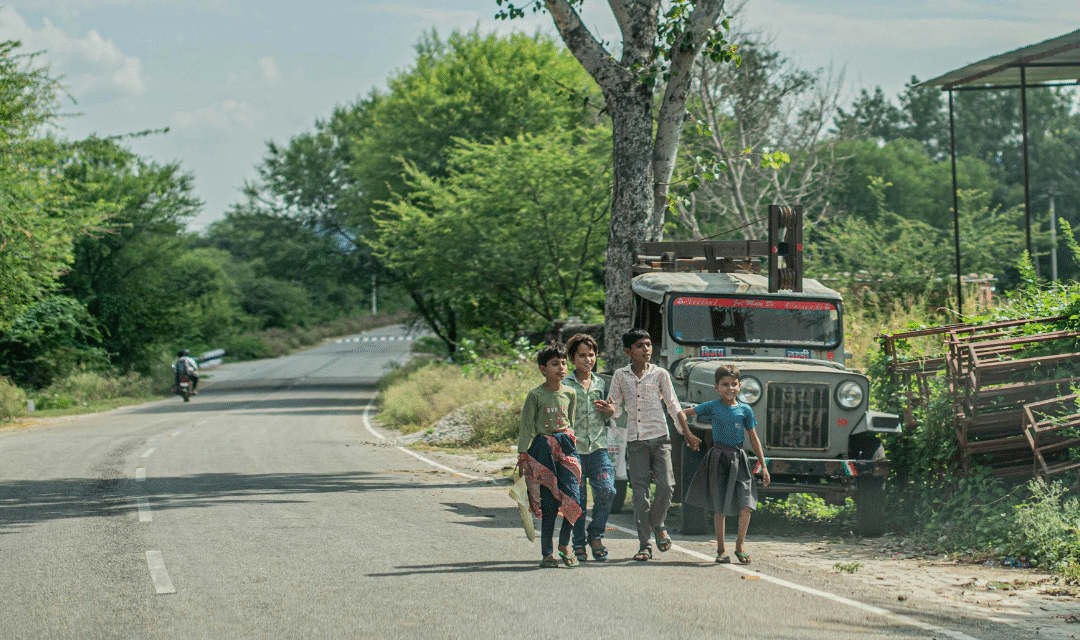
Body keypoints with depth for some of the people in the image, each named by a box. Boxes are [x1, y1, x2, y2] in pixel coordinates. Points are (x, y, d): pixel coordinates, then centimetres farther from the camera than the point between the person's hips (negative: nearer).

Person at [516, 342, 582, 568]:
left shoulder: (570, 394, 9)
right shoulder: (535, 396, -3)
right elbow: (526, 427, -1)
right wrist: (522, 454, -6)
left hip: (566, 448, 3)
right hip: (542, 449, -3)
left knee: (572, 498, -11)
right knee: (548, 503, -4)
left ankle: (564, 545, 10)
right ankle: (547, 553, 5)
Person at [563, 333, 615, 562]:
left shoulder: (600, 384, 14)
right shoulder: (566, 385, 2)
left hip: (598, 447, 3)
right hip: (573, 448, -3)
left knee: (606, 490, -13)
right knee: (576, 499, -2)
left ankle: (596, 535, 7)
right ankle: (579, 544, 12)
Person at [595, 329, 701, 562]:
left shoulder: (660, 374, 6)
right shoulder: (620, 376, 8)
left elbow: (673, 406, 9)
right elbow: (616, 408, 11)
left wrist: (687, 433, 5)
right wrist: (610, 410, -13)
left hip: (660, 437, 0)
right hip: (635, 440, 0)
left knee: (666, 486, -11)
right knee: (640, 492, -3)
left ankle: (658, 523, 18)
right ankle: (644, 545, 0)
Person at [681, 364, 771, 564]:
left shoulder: (745, 410, 4)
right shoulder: (712, 407, 0)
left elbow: (754, 439, 9)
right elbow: (684, 413, 5)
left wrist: (763, 466, 9)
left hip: (738, 459, 1)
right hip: (718, 458, -1)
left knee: (746, 504, -10)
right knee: (719, 507, 3)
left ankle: (740, 544, 9)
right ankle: (721, 549, 15)